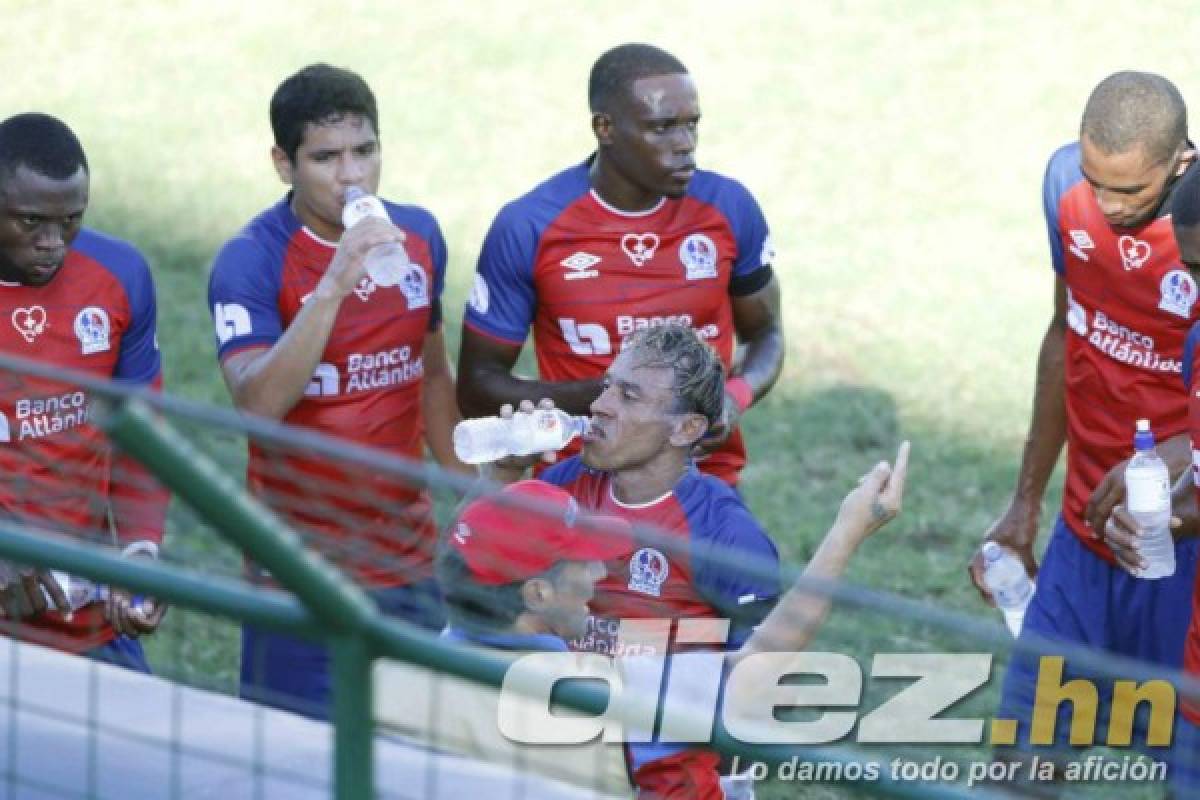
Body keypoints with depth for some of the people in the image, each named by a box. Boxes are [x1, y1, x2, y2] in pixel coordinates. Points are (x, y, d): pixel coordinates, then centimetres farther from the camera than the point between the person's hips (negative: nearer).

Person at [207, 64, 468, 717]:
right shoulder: (251, 260, -12)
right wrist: (332, 286, -34)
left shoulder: (418, 236, 5)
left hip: (409, 559, 5)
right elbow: (257, 403, -27)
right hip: (304, 568, -5)